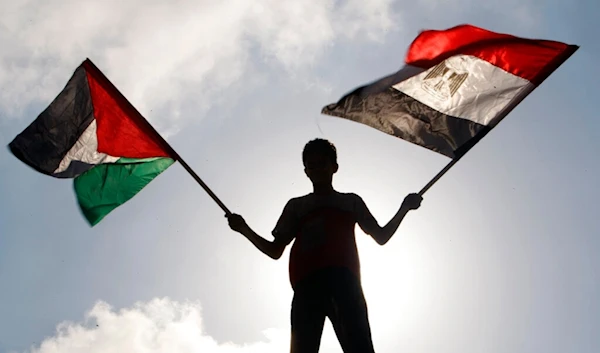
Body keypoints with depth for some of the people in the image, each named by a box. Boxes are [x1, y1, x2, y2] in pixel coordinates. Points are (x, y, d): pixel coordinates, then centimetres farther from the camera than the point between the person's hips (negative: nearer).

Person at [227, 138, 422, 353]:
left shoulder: (351, 201, 30)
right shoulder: (295, 206, 30)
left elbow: (381, 236, 24)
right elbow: (275, 250, 25)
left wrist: (404, 208, 12)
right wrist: (244, 229, 12)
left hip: (344, 280, 0)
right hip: (307, 283, 1)